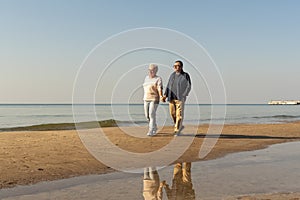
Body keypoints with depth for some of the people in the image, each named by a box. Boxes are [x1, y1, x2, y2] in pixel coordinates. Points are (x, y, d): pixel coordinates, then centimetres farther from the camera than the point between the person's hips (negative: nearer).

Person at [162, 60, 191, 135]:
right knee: (172, 114, 9)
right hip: (171, 98, 5)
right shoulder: (172, 75, 11)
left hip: (180, 98, -5)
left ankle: (177, 130, 1)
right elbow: (168, 86, 11)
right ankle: (179, 126, 29)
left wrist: (184, 96, -18)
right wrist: (165, 95, -1)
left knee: (179, 114, -6)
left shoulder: (185, 75, -4)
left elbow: (189, 87, -9)